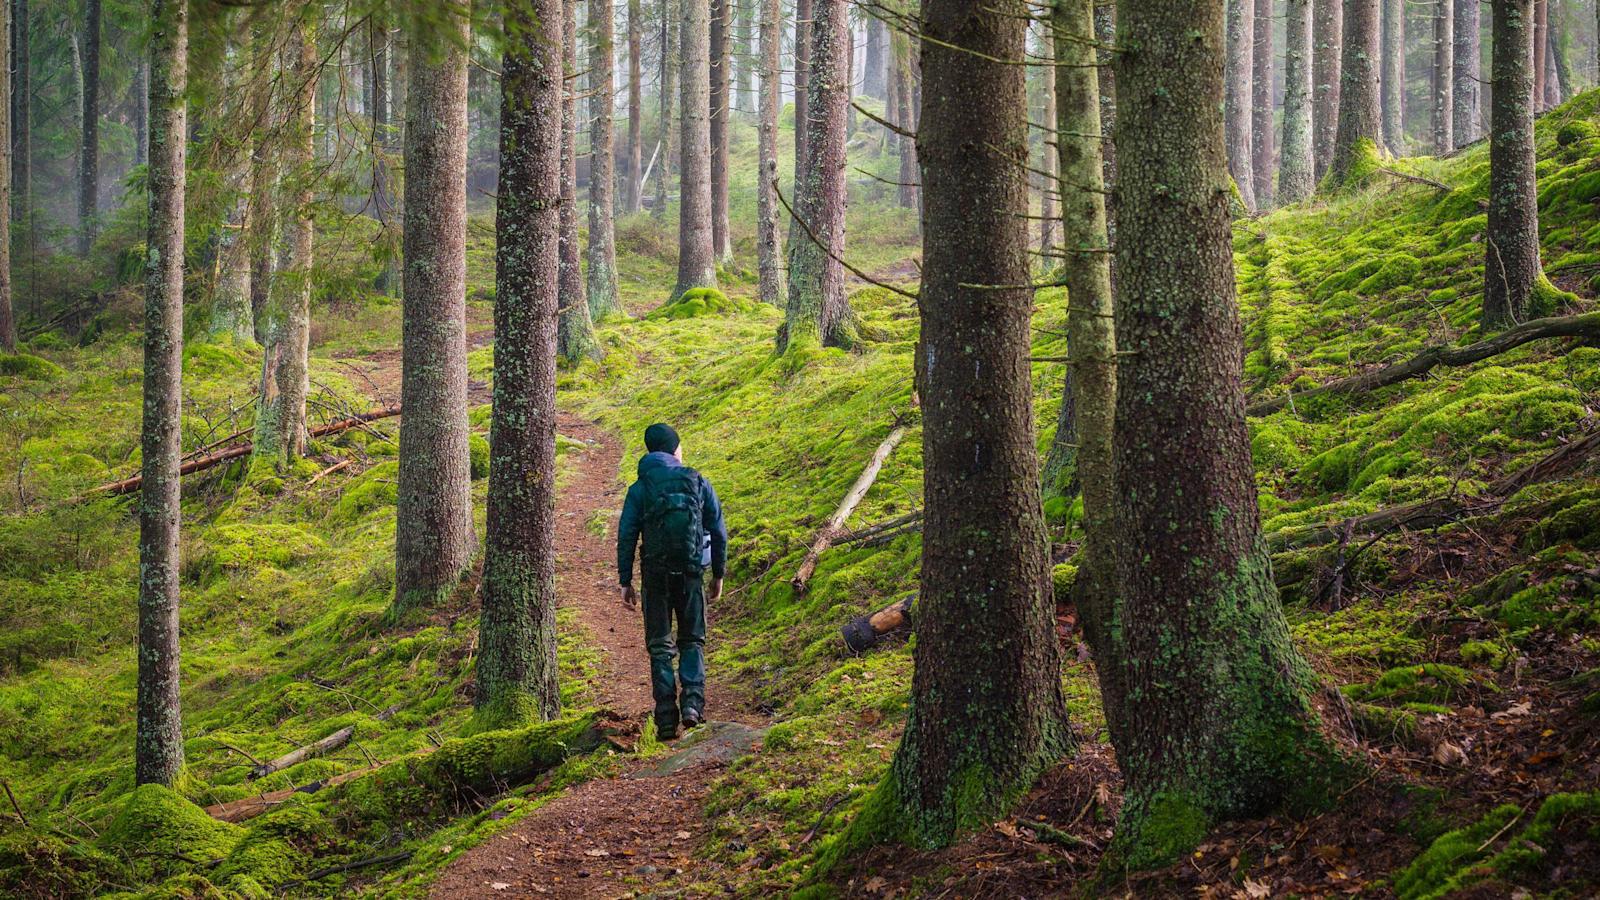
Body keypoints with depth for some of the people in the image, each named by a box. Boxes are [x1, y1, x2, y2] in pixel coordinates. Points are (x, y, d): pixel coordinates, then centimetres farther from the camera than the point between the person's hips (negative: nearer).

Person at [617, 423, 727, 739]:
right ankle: (692, 703, -7)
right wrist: (718, 574, 15)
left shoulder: (639, 489, 0)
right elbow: (719, 532, 5)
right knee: (692, 641, 14)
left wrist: (625, 581, 2)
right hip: (691, 574, 1)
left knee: (660, 647, 8)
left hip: (655, 575, -1)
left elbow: (626, 537, -4)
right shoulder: (698, 482, 3)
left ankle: (667, 719, 0)